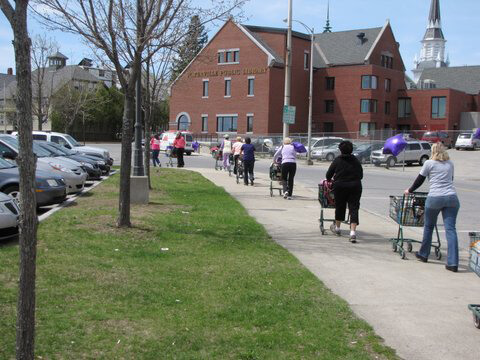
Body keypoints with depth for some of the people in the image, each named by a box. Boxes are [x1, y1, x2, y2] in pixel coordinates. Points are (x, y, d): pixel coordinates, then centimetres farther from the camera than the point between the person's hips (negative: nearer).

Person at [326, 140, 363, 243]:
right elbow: (361, 175, 12)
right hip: (355, 187, 1)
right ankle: (353, 231, -15)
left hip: (340, 186, -1)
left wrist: (330, 180, 23)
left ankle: (337, 227, 34)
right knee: (354, 208, -2)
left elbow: (329, 174, 3)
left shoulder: (337, 160, -2)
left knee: (340, 207, 16)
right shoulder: (356, 161, 6)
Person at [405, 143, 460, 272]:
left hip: (434, 198, -3)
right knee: (451, 229, -3)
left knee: (428, 227, 16)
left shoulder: (429, 163, 5)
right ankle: (453, 263, -10)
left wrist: (409, 190, 26)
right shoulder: (450, 164, 16)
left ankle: (423, 255, 29)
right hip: (452, 198, 3)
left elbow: (419, 180, 11)